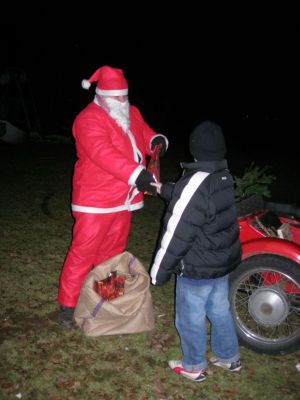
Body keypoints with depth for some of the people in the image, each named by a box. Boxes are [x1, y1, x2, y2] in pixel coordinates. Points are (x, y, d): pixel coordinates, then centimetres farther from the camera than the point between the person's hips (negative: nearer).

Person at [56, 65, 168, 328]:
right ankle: (68, 305, 7)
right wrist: (136, 175, -41)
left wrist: (156, 140, -3)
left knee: (113, 250, 17)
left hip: (124, 198, 8)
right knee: (83, 252, -4)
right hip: (95, 201, -8)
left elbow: (145, 134, 22)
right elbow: (104, 154, -31)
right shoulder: (89, 119, -17)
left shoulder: (132, 113, 10)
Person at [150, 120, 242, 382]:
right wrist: (163, 189, 27)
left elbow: (177, 233, -23)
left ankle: (194, 367, 31)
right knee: (219, 310, 24)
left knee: (190, 318, 12)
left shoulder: (196, 183, -27)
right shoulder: (224, 177, 0)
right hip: (223, 261, 8)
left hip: (197, 268, -8)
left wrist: (159, 271, -13)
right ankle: (229, 357, 42)